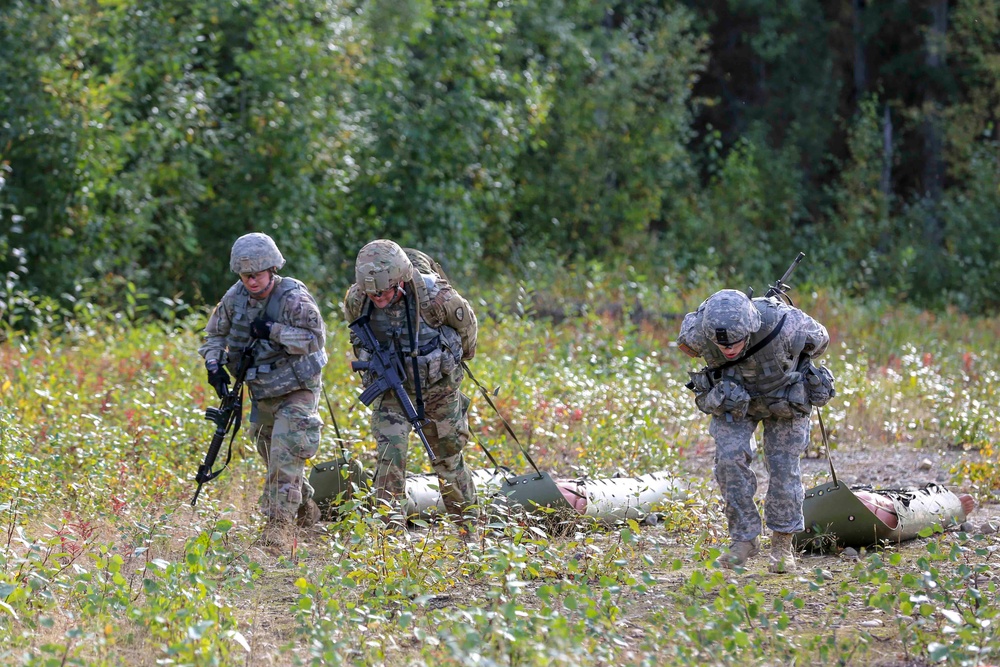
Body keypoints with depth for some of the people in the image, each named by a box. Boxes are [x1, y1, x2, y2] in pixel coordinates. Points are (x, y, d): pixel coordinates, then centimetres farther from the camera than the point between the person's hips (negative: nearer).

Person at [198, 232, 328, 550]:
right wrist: (215, 365, -9)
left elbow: (315, 338, -26)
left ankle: (280, 522, -18)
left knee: (285, 454, -18)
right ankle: (305, 508, 37)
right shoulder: (236, 297, -3)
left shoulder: (293, 297, -21)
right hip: (262, 392, 7)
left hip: (297, 390, -7)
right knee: (270, 452, 18)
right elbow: (215, 334, 9)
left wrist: (273, 331, -29)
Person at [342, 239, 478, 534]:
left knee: (448, 459, 12)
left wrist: (461, 355, 12)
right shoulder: (356, 299, -20)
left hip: (438, 387, -2)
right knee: (389, 459, -14)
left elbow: (466, 321, -7)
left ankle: (469, 529, 30)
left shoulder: (433, 296, -30)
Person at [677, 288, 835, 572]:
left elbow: (819, 340, -14)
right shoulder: (697, 332, -33)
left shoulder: (785, 327, -40)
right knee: (730, 458, -16)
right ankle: (744, 538, -4)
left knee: (783, 465, -4)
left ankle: (783, 544, 12)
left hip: (784, 397, -1)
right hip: (733, 399, 1)